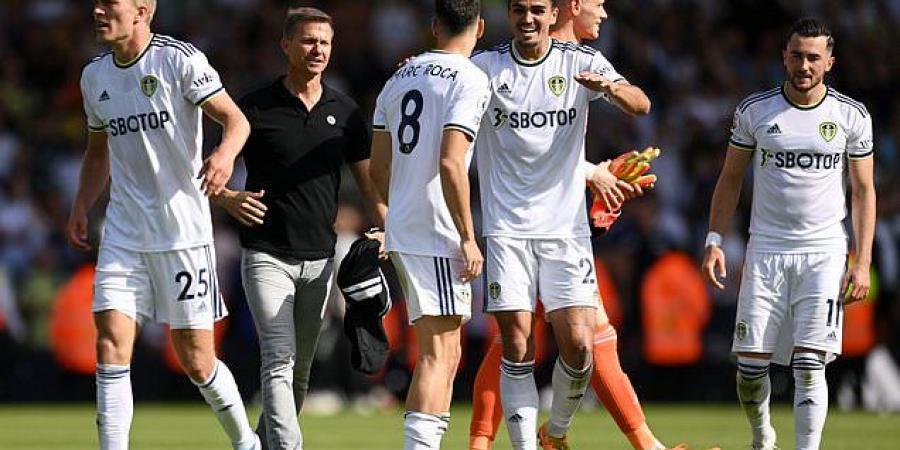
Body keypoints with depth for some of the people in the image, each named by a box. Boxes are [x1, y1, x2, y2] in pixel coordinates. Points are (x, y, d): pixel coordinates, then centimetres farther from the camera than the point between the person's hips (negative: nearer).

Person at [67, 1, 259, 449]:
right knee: (111, 344, -10)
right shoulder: (94, 76, 10)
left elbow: (235, 118, -11)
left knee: (195, 359, 1)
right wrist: (80, 208, 14)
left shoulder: (180, 59, -8)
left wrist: (226, 153, -32)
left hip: (183, 228, -5)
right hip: (123, 232, 5)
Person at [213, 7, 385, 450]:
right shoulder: (255, 108, -4)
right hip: (267, 257, -4)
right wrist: (227, 198, -18)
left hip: (319, 259, 4)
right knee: (279, 362, -16)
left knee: (301, 367, 11)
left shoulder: (346, 112, 7)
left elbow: (368, 178, 9)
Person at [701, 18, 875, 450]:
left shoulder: (851, 116, 1)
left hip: (824, 253, -1)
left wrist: (863, 262, -1)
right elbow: (730, 178, 12)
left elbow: (863, 191, 6)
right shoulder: (754, 110, 3)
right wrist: (714, 241, 2)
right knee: (751, 363, -1)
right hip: (766, 249, 1)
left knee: (809, 365, -12)